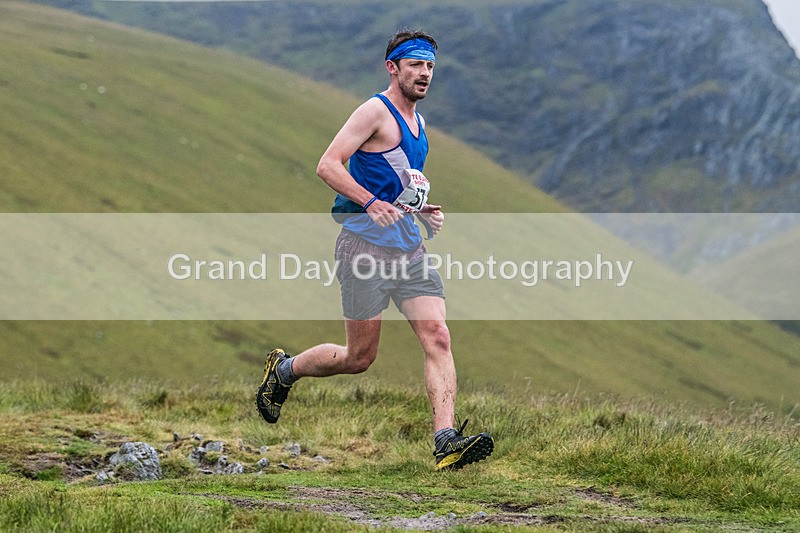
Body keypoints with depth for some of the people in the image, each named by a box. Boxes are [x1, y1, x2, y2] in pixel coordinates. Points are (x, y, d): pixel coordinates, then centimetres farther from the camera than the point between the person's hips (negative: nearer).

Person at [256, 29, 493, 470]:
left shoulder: (415, 120, 18)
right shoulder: (376, 111, -8)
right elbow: (328, 165, -17)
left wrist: (423, 210, 14)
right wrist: (371, 203, -28)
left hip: (409, 248, 8)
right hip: (365, 246, -7)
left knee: (437, 338, -10)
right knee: (359, 358, 0)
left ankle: (446, 441, -17)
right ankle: (284, 370, 27)